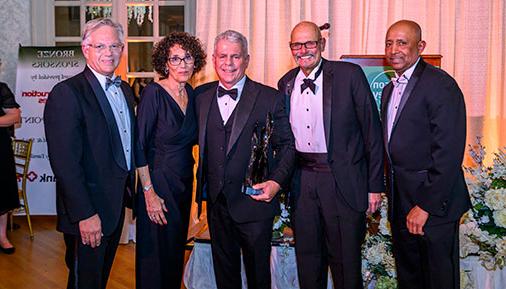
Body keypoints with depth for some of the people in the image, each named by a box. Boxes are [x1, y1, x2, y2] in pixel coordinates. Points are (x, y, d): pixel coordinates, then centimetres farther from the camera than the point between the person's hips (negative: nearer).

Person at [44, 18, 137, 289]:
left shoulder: (125, 90, 9)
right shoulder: (66, 93, -17)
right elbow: (64, 161, -22)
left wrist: (130, 189, 8)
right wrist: (85, 214, -24)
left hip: (117, 202, 8)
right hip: (88, 210, -7)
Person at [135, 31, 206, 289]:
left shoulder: (191, 93, 5)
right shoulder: (154, 93, -14)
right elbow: (138, 146, -16)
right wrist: (149, 193, -18)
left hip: (185, 182, 7)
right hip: (159, 183, -6)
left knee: (177, 252, 18)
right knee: (156, 256, 5)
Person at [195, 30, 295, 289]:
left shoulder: (269, 98, -7)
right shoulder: (201, 96, 5)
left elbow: (287, 145, -3)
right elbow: (200, 140, 13)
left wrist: (277, 182, -15)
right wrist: (203, 182, 4)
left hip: (254, 201, -3)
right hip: (216, 201, 4)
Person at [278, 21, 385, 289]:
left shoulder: (350, 75, -7)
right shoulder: (286, 83, 7)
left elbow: (372, 130, -6)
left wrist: (375, 185, -7)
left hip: (342, 181, -4)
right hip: (301, 183, 4)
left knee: (346, 259, 6)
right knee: (307, 258, 16)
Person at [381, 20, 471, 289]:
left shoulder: (440, 85, -15)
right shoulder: (390, 88, 13)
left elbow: (448, 153, -20)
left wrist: (426, 205, -20)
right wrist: (392, 195, 11)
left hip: (433, 204, -8)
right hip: (400, 201, 8)